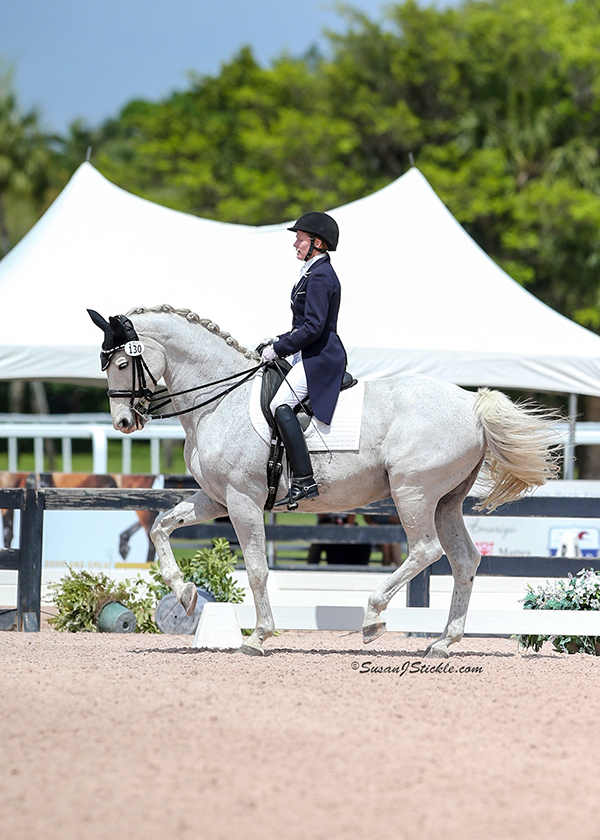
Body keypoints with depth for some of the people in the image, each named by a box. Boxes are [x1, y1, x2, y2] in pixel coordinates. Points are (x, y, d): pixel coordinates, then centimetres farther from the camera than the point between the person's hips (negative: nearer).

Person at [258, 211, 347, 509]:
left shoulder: (320, 277, -15)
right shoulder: (316, 273, 18)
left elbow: (313, 328, -21)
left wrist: (279, 348, -15)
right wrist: (279, 340, 14)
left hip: (320, 358, -11)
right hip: (312, 357, 11)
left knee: (281, 404, -26)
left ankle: (304, 481, -33)